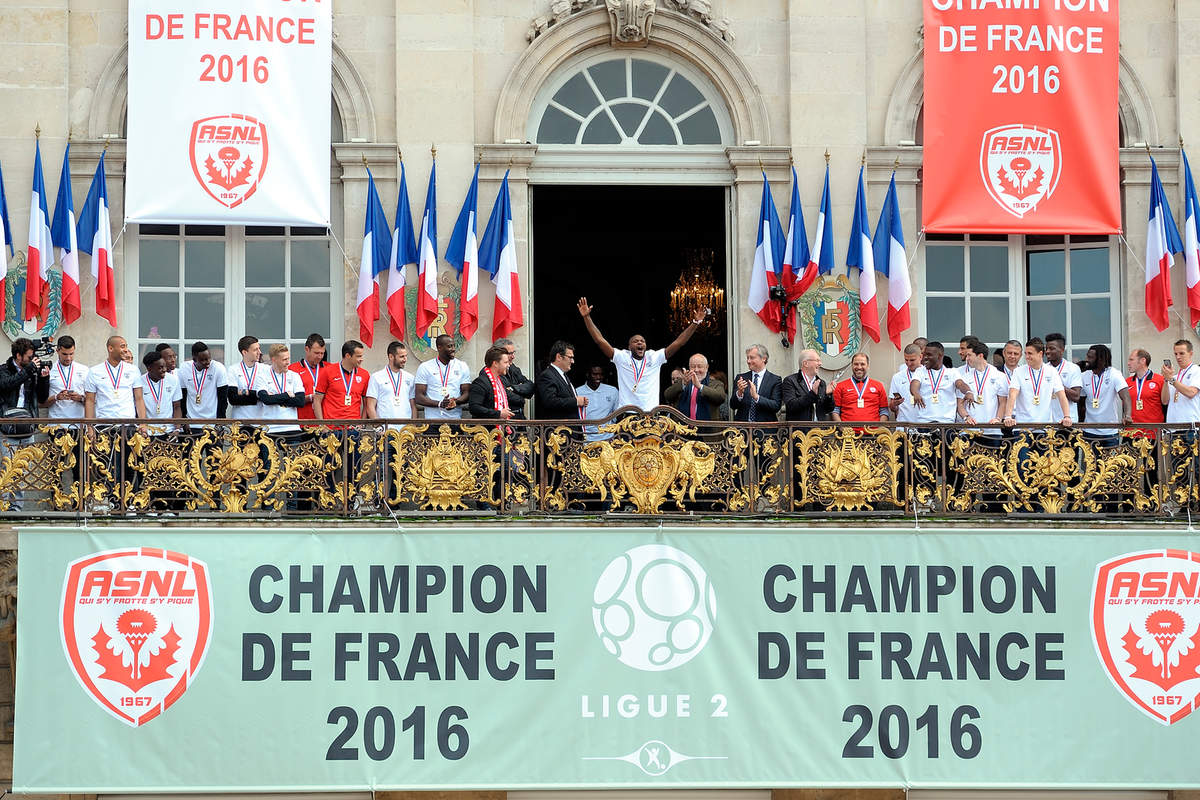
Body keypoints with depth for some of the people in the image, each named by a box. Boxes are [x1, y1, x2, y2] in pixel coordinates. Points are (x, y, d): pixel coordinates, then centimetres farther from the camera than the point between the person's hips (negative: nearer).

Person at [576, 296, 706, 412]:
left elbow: (678, 343, 7)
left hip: (651, 413, 1)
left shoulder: (654, 357, 9)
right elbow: (600, 340, 2)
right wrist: (587, 317, -4)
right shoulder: (622, 357, 6)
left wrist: (695, 323, 0)